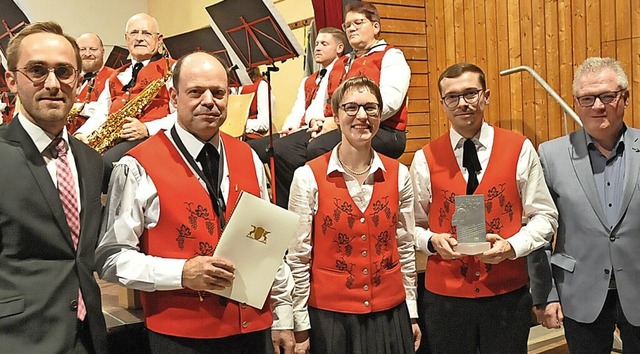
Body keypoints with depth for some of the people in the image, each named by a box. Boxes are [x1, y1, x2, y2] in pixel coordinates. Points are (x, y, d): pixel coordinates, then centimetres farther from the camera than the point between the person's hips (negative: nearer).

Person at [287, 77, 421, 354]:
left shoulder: (398, 175, 1)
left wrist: (412, 314, 9)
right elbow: (298, 258, -6)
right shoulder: (308, 177, -9)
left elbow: (405, 248, 7)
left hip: (390, 313, 3)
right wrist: (301, 327, -4)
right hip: (329, 315, -2)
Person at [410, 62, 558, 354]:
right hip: (444, 296, 0)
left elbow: (545, 216, 2)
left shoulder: (520, 150, -1)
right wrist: (432, 241, -15)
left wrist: (511, 246, -14)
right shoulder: (425, 159, 0)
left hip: (508, 293, 0)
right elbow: (412, 225, 5)